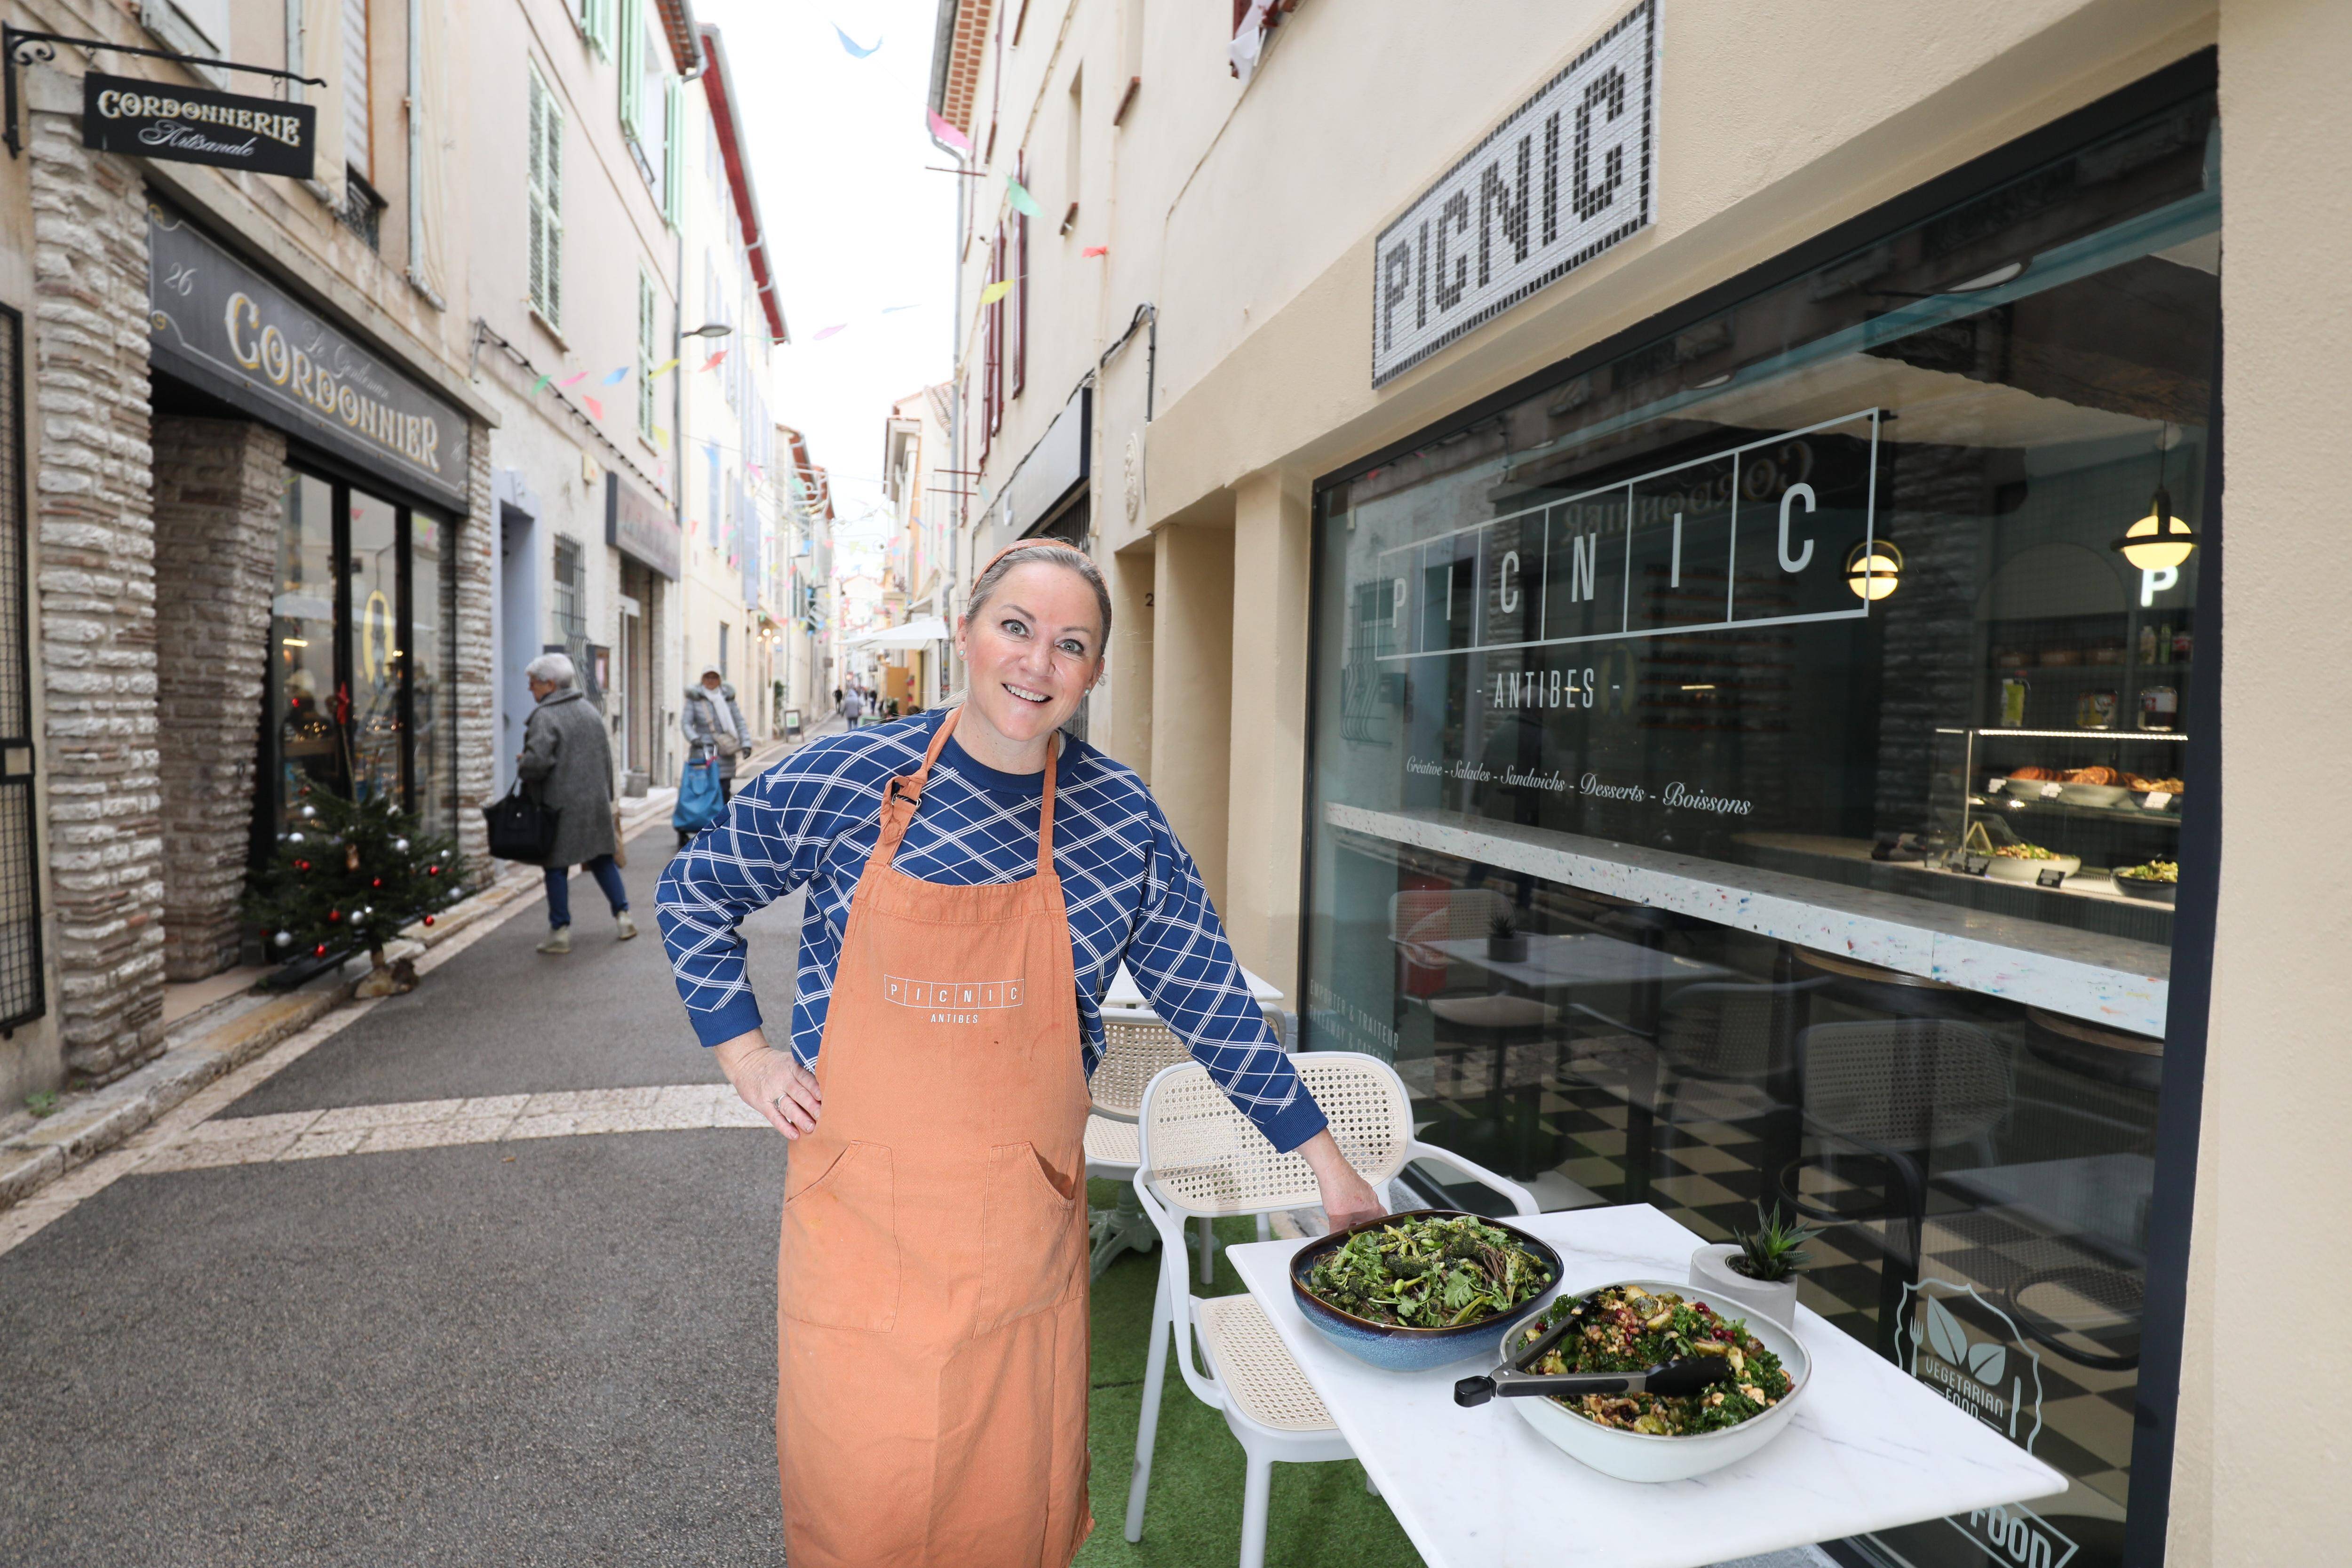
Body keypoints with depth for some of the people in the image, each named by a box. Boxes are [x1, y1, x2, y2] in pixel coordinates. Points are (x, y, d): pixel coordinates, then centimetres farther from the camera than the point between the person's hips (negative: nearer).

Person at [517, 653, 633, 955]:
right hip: (596, 800, 7)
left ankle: (560, 931, 7)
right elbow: (606, 757, 16)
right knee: (602, 859, 16)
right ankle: (623, 914, 15)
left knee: (557, 867, 3)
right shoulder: (589, 711, 11)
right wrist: (605, 796, 23)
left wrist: (521, 767, -2)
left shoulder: (545, 716, -13)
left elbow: (537, 761, -25)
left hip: (560, 805, -7)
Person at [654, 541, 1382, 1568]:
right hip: (859, 1207, 0)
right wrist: (743, 1052, 0)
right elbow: (691, 896, 8)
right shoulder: (842, 779, -8)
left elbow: (1210, 998, 1)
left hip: (1023, 1225, 1)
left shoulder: (1122, 820, -5)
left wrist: (1325, 1161, 3)